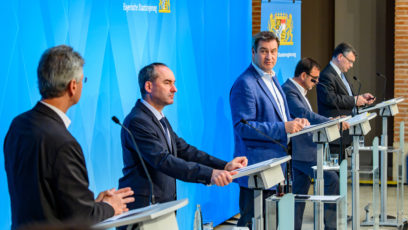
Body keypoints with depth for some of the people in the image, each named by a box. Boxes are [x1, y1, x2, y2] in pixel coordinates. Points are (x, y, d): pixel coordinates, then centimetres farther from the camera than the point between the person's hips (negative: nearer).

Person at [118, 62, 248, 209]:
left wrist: (224, 166, 0)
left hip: (164, 203, 9)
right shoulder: (137, 121, -15)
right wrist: (209, 174, -34)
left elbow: (183, 150, 13)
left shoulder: (160, 119, 17)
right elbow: (163, 161, -25)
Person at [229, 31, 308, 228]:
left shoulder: (271, 78, 16)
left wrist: (294, 122, 2)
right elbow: (242, 127, -22)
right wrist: (283, 128, -25)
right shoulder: (244, 84, -15)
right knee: (252, 222, -6)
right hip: (255, 167, -10)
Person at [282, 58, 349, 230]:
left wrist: (331, 121, 15)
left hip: (304, 150, 11)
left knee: (300, 193, 12)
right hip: (300, 151, -11)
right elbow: (304, 114, -29)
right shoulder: (288, 91, -16)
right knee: (331, 180, -14)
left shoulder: (298, 91, 19)